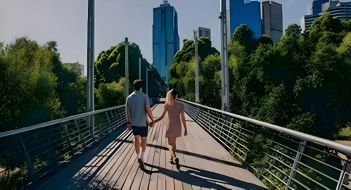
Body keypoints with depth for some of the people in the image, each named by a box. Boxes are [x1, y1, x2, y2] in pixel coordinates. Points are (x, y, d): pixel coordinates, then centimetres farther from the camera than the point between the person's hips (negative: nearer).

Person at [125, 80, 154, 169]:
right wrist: (152, 120, -4)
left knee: (136, 139, 18)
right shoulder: (144, 96, -12)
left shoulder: (129, 97, 2)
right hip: (142, 123, -4)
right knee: (143, 140, 8)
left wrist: (128, 122, 13)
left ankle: (138, 157, 29)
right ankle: (141, 157, -10)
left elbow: (127, 111, 4)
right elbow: (148, 110, -16)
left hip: (133, 123, 4)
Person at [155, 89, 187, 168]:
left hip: (170, 126, -2)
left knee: (170, 144, 4)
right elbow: (183, 118, -6)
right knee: (173, 142, 20)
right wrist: (185, 129, 1)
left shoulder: (167, 104, -10)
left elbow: (162, 116, -10)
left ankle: (175, 158, -18)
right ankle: (172, 158, 30)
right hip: (177, 126, 3)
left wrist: (153, 122, 2)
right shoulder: (181, 105, -7)